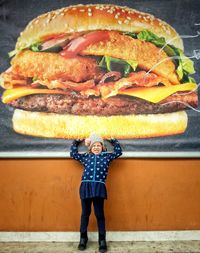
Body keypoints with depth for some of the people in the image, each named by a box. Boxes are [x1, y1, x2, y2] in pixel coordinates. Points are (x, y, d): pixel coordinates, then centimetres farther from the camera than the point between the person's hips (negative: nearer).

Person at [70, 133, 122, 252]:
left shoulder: (107, 156, 14)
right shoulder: (85, 156, 16)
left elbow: (119, 152, 17)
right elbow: (73, 153, 23)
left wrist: (113, 141, 20)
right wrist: (76, 142, 25)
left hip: (99, 187, -1)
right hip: (85, 186, 2)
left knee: (100, 214, 4)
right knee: (85, 213, 10)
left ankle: (102, 240, 15)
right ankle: (83, 238, 25)